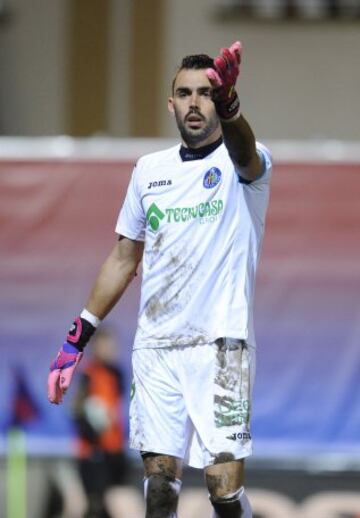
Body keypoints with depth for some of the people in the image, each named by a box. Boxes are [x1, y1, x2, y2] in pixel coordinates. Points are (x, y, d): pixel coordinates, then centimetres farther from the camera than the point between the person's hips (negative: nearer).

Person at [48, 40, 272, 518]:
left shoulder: (245, 162, -4)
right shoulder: (149, 170, 12)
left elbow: (243, 153, -31)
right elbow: (123, 258, 20)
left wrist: (228, 104, -53)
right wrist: (78, 337, 17)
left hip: (221, 344, -5)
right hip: (155, 348, 5)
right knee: (159, 479, 2)